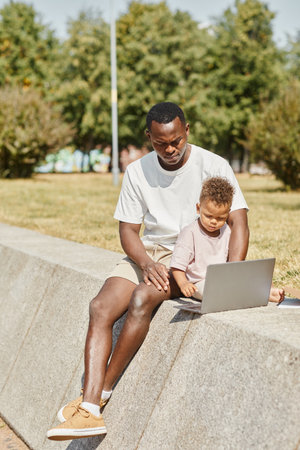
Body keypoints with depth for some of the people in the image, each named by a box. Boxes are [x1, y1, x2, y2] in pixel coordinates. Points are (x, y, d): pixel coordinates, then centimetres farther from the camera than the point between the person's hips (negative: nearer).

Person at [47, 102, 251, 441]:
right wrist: (147, 264, -18)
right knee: (100, 306, -21)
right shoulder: (137, 172, 3)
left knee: (142, 298, -31)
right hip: (148, 252, 4)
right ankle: (90, 411, -27)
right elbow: (128, 230, 3)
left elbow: (238, 221, -12)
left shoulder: (213, 166, -8)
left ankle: (101, 391, -16)